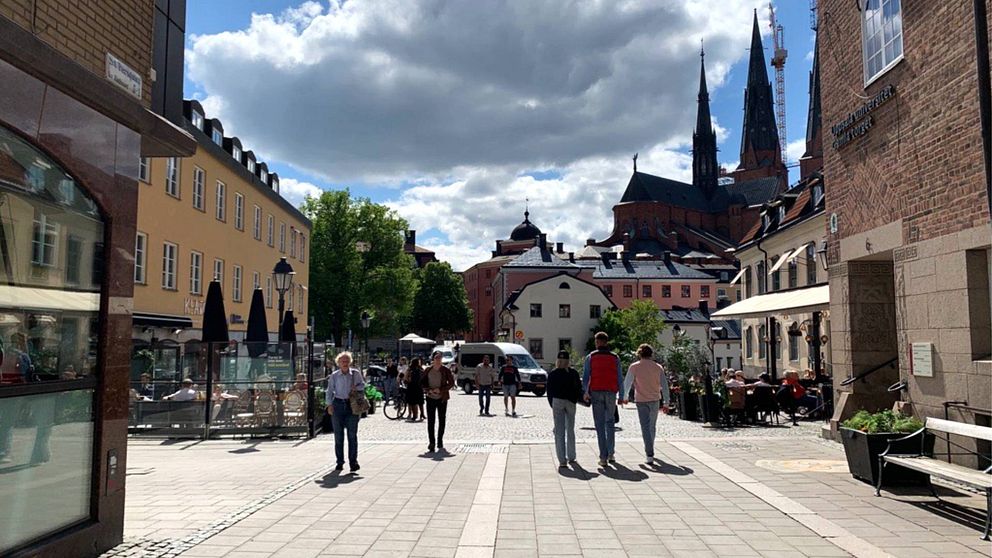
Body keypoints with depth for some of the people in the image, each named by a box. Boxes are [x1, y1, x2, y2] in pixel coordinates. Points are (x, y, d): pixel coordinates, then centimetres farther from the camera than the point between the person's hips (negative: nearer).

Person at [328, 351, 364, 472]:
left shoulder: (355, 373, 4)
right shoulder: (334, 375, 5)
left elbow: (362, 384, 14)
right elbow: (330, 391, 6)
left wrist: (356, 387, -8)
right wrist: (329, 405, -4)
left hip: (352, 405, -1)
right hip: (338, 405, 1)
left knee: (352, 434, -3)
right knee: (338, 435, 5)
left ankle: (353, 462, 0)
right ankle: (339, 462, 14)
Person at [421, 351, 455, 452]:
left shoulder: (446, 370, -1)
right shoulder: (428, 370, 5)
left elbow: (451, 383, -2)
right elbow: (422, 383, 8)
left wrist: (440, 389, -14)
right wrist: (429, 390, -10)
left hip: (442, 398, -1)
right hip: (430, 398, 1)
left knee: (442, 420, 6)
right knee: (430, 421, -4)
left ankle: (440, 443, 18)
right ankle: (431, 443, -2)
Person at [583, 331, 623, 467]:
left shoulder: (591, 357, 3)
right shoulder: (615, 357, 6)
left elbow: (585, 376, -5)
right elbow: (620, 378, 4)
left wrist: (585, 392, -8)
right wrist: (621, 395, 6)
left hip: (596, 392, -1)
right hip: (611, 392, 1)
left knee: (600, 425, 2)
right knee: (610, 422, 16)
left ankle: (603, 457, 0)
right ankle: (611, 454, 10)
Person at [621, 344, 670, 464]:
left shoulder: (634, 367, -6)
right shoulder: (658, 367, 0)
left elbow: (627, 383, -2)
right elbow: (664, 386, 0)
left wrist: (624, 397, 14)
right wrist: (666, 403, 4)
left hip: (641, 401, -3)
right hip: (655, 400, 3)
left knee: (645, 428, -2)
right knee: (652, 427, 20)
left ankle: (650, 455, -11)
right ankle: (649, 449, 37)